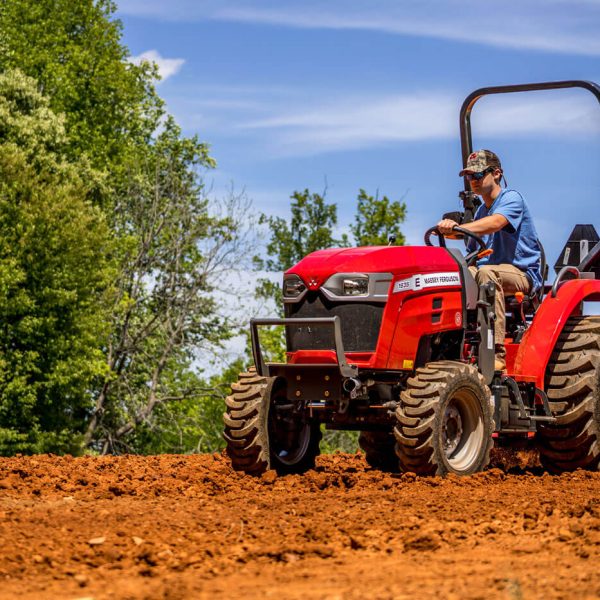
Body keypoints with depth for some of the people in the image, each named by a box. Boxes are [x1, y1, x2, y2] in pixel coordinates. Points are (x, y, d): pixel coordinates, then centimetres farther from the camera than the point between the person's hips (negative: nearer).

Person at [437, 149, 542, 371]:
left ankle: (496, 354, -44)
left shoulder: (512, 198, -6)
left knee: (487, 272, -39)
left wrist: (458, 228, -43)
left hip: (522, 273, -7)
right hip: (489, 269, 7)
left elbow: (495, 223, -29)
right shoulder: (481, 211, 20)